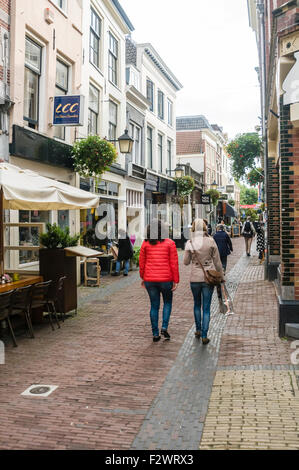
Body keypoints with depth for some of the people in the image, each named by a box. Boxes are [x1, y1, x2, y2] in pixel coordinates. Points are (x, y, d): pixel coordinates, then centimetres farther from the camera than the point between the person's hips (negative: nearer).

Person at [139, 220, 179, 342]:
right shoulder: (170, 243, -6)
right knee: (167, 302, 20)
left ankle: (155, 334, 15)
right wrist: (176, 281, -1)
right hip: (166, 279, -2)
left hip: (150, 280, 2)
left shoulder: (145, 244, 0)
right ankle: (164, 327, 6)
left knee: (154, 306, 12)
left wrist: (143, 278, 18)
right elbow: (174, 263, -7)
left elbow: (141, 262, 5)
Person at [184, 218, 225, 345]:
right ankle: (204, 336, 2)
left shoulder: (190, 243, -6)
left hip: (195, 278, 1)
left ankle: (198, 330, 31)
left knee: (197, 305, 21)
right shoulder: (210, 241, -7)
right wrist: (221, 275, 10)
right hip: (209, 277, -1)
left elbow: (186, 262, 2)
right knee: (206, 307, 4)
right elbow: (217, 261, -1)